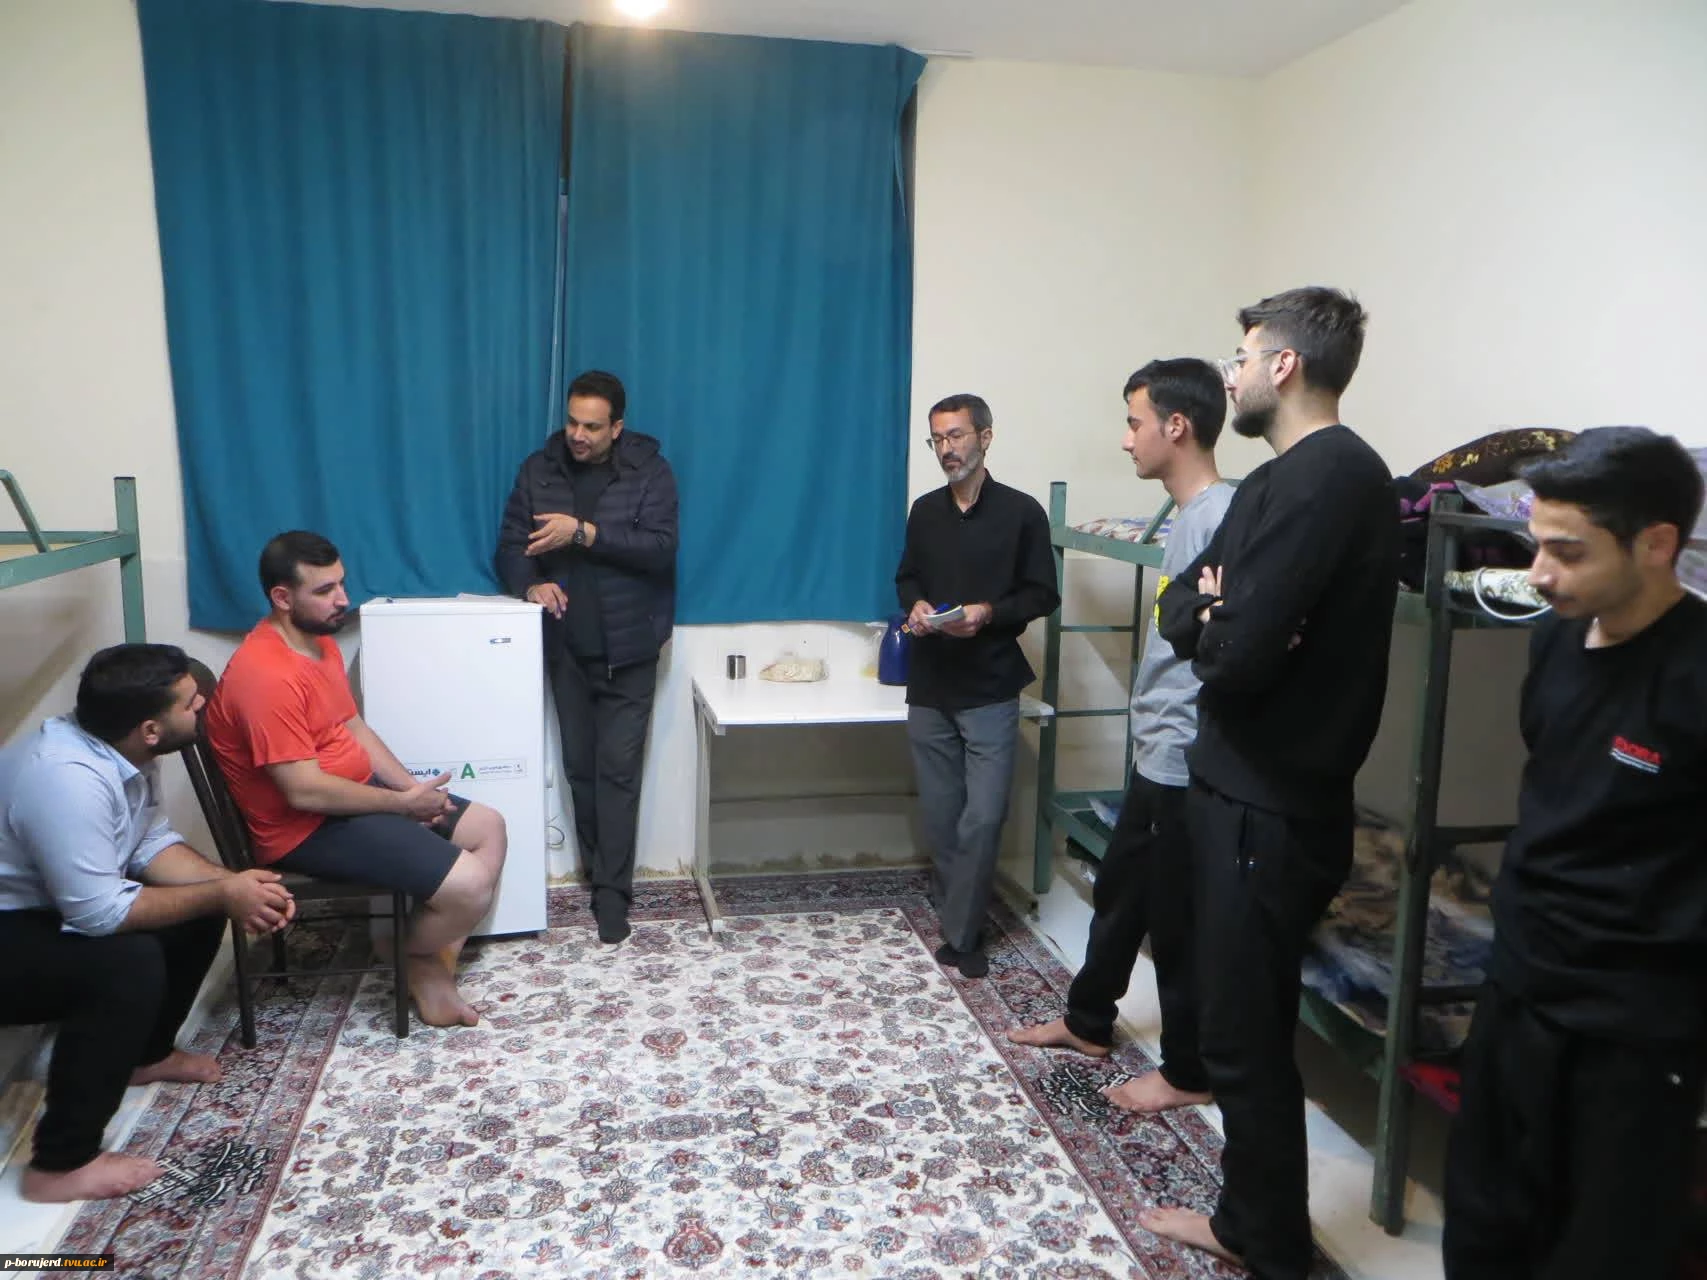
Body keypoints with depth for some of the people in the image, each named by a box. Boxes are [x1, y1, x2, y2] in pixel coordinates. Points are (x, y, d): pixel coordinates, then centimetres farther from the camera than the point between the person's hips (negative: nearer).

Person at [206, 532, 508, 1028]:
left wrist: (413, 787, 0)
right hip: (308, 828, -10)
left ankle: (438, 958, 12)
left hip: (357, 792, 10)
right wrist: (404, 803, -17)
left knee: (488, 828, 10)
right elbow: (305, 791, -27)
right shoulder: (266, 675, -25)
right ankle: (417, 960, 11)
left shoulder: (319, 640, 6)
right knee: (469, 883, -21)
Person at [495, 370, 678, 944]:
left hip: (628, 649, -3)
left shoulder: (649, 470, -7)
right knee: (580, 766, 10)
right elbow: (510, 546, 4)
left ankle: (612, 890, 4)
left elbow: (660, 547, -18)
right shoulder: (539, 470, 3)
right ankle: (600, 872, 26)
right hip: (567, 647, 4)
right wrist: (530, 583, -18)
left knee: (618, 768, -3)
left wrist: (583, 532, -25)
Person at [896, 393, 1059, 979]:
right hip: (929, 687, 4)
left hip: (990, 690, -4)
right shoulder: (925, 511, 9)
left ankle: (960, 935, 8)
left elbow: (1043, 595, -2)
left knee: (982, 818, -6)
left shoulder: (1022, 512, -5)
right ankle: (959, 920, 26)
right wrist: (915, 605, -4)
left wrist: (989, 613, -19)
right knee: (941, 817, 10)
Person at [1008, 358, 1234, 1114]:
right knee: (1118, 889, 21)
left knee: (1178, 916, 5)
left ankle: (1189, 1072, 23)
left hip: (1186, 760, -10)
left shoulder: (1221, 518, -20)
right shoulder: (1188, 515, 11)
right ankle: (1088, 1023, 39)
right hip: (1156, 751, 10)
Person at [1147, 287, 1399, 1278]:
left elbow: (1237, 652, -26)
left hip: (1274, 803, -10)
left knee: (1244, 1035, 3)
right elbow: (1182, 604, 11)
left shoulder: (1326, 475, -18)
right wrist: (1216, 615, -10)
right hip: (1249, 784, 10)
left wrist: (1210, 624, -4)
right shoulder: (1293, 476, 14)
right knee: (1243, 1019, 19)